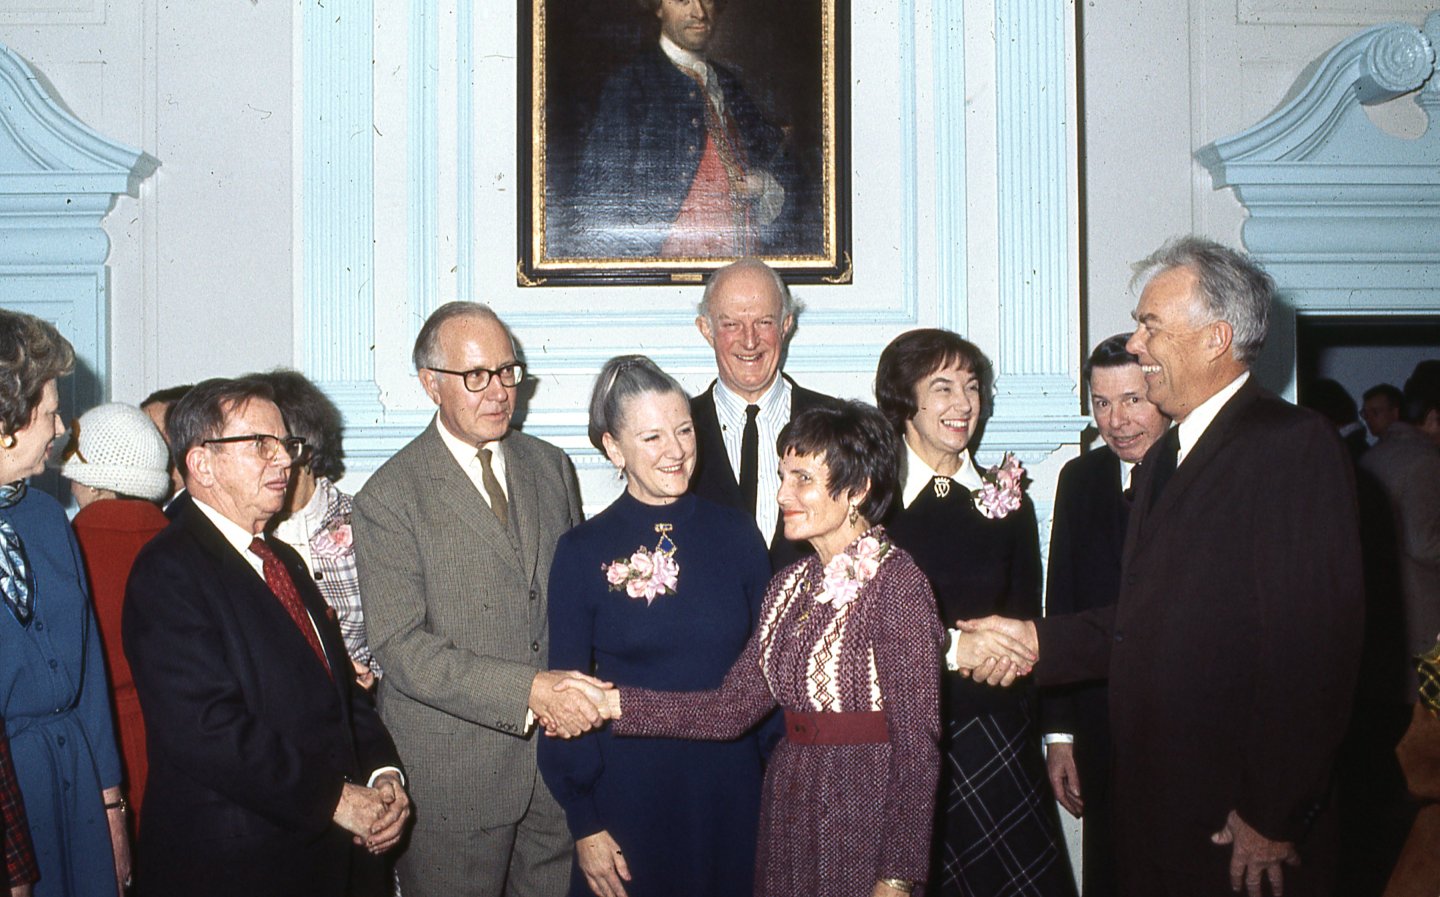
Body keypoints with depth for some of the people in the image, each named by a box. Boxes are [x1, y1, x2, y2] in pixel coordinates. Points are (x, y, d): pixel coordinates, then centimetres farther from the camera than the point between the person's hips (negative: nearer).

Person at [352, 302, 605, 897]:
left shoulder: (551, 467, 9)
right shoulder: (389, 498, -9)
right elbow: (401, 649, -16)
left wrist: (573, 695, -1)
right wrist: (527, 692, -24)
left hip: (559, 754, 5)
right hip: (453, 775, -4)